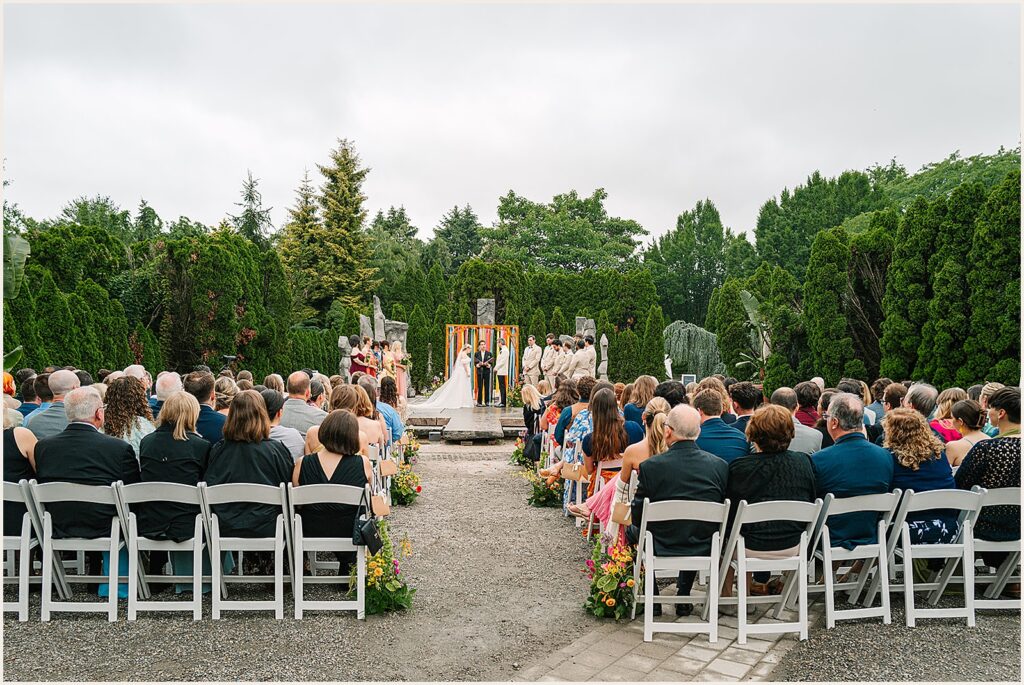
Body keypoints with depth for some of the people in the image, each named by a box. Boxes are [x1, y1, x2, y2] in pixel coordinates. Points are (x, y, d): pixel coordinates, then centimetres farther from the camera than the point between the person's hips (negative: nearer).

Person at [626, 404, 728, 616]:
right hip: (704, 551, 3)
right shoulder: (720, 465, -11)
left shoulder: (650, 466, -20)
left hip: (661, 548, -3)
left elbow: (638, 517, -10)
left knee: (631, 529, 29)